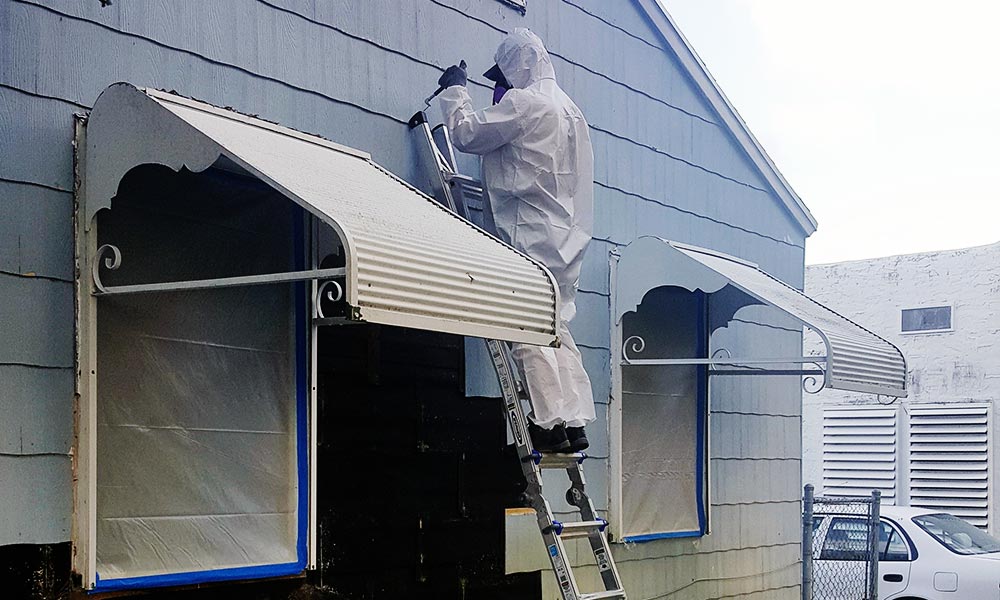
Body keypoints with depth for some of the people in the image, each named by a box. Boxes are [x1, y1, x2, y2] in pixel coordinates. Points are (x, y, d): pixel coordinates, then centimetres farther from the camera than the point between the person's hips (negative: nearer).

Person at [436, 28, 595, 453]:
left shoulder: (522, 103, -9)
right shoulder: (569, 109, 20)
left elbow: (467, 134, -6)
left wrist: (454, 91, 11)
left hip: (531, 235, -9)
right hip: (567, 238, 9)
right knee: (558, 331, 9)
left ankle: (550, 422, -12)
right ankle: (575, 422, 5)